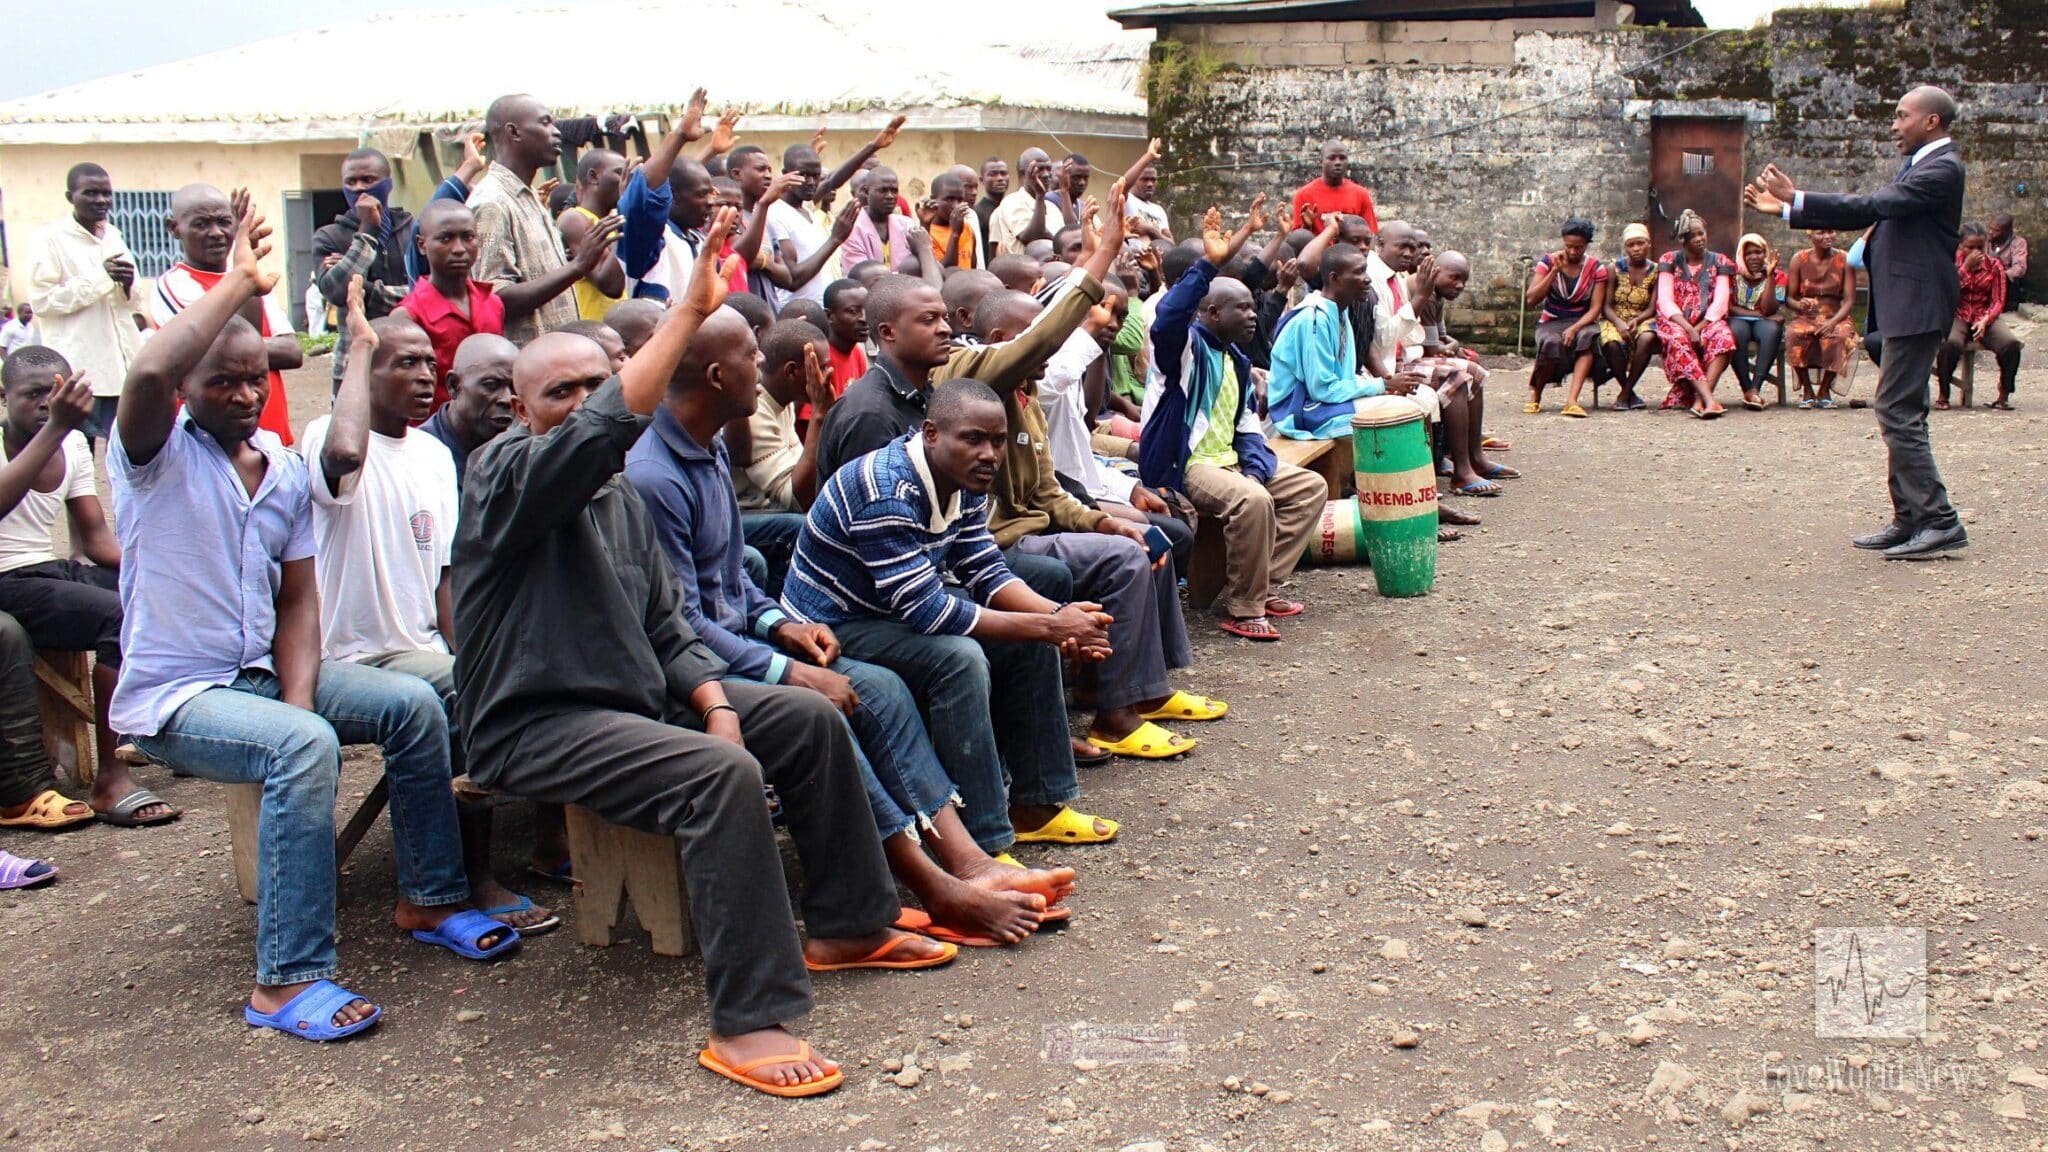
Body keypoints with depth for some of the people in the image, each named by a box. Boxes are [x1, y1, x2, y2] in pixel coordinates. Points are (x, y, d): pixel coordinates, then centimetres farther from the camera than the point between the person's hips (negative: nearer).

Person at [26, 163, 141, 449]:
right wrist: (101, 277, -14)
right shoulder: (48, 238, -3)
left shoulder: (114, 235, 15)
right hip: (78, 371, -6)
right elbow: (41, 300, -12)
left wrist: (128, 284, -1)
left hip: (124, 366, 6)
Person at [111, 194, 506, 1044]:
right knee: (305, 747, -32)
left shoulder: (286, 471, 9)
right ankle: (287, 982, -28)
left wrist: (297, 694, -9)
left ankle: (430, 898, 6)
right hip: (171, 695, -7)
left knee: (413, 704, -7)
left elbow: (297, 599, 7)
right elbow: (147, 373, -33)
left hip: (261, 676, 7)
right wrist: (238, 286, -26)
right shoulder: (157, 456, -9)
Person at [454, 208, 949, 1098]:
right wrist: (690, 309, -32)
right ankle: (747, 1022, -27)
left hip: (637, 698, 9)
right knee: (723, 774, -31)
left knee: (810, 718, 5)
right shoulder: (504, 474, -11)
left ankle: (845, 926, 17)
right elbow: (606, 426, -32)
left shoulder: (619, 499, 15)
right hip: (534, 724, -9)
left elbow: (667, 630, 13)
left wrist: (716, 704, -5)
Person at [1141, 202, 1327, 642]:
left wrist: (1256, 468, -4)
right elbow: (1165, 321, -34)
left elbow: (1248, 425, 17)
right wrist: (1210, 263, -42)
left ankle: (1264, 585, 3)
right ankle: (1245, 610, -20)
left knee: (1311, 487, 6)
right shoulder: (1186, 347, -9)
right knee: (1252, 502, -34)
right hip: (1183, 465, -10)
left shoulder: (1236, 360, 18)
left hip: (1228, 459, 10)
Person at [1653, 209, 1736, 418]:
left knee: (1723, 336, -34)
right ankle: (1709, 399, -48)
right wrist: (1688, 329, -20)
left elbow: (1720, 302, -2)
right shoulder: (1669, 260, 7)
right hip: (1676, 322, -1)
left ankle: (1699, 399, -43)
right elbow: (1665, 302, -4)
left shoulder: (1718, 262, 10)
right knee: (1678, 339, -37)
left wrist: (1698, 328, -18)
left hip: (1707, 322, 1)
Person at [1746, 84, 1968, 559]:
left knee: (1898, 412, -13)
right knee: (1902, 413, 12)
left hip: (1917, 305, -11)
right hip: (1905, 305, 11)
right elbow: (1868, 212, 18)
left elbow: (1872, 204, -22)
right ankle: (1910, 520, 18)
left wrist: (1796, 199, -19)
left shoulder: (1943, 168, -13)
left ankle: (1940, 521, -11)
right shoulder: (1918, 166, 18)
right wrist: (1786, 208, 12)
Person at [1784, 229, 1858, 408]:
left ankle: (1825, 390, -16)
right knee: (1795, 333, -34)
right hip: (1806, 318, 0)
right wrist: (1799, 304, -25)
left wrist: (1833, 321, -23)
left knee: (1841, 335, -34)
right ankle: (1807, 390, -20)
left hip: (1835, 317, 0)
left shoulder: (1844, 260, 0)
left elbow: (1850, 300, -5)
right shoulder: (1800, 259, 0)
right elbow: (1788, 298, -1)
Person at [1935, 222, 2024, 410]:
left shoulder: (1994, 265, 5)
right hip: (1957, 316, -2)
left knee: (2011, 344, -28)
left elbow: (1998, 301, 0)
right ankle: (1943, 395, -19)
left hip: (1986, 317, 2)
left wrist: (1985, 321, -19)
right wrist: (1966, 267, -15)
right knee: (1949, 343, -37)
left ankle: (2003, 396, -12)